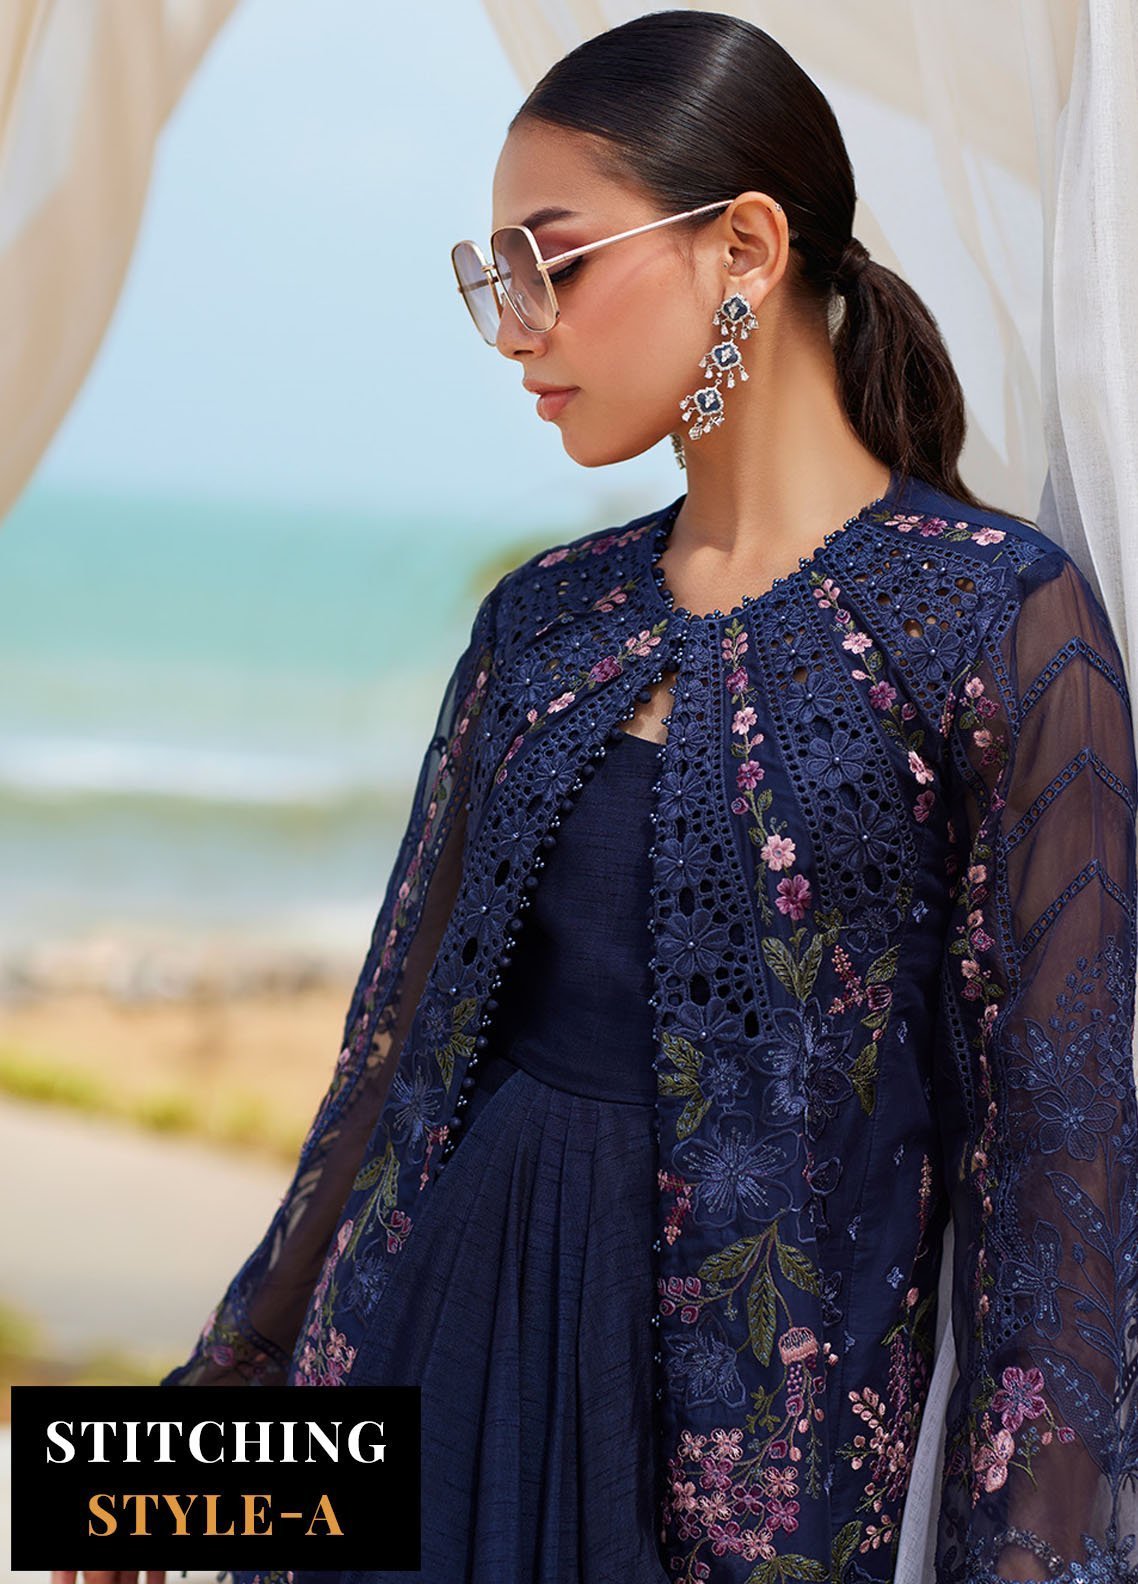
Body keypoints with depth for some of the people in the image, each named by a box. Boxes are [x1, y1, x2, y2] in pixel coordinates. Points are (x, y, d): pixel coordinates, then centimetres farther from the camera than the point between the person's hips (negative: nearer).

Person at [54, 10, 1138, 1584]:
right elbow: (408, 1025, 13)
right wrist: (229, 1390, 14)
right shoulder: (545, 619, 8)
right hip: (438, 1301, 5)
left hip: (753, 1408, -5)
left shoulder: (999, 618, -8)